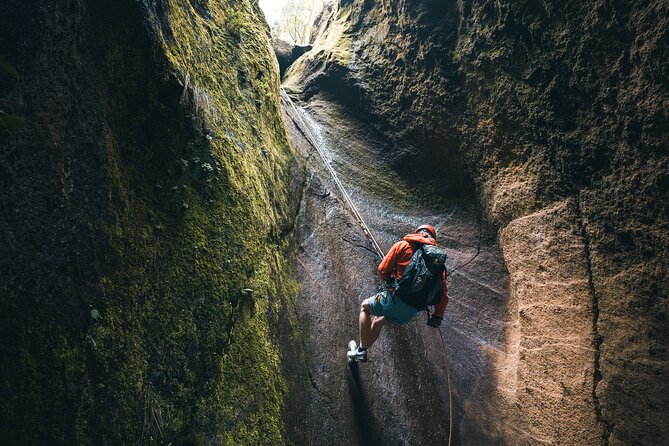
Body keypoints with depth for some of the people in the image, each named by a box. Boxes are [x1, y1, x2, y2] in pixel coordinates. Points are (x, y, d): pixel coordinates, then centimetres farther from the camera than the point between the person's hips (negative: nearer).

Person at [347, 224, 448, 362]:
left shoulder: (402, 245, 0)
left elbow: (383, 269, -1)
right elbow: (443, 293, 7)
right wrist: (438, 315, 16)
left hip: (395, 301, -4)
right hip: (411, 313, 5)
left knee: (365, 307, 26)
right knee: (379, 322, 31)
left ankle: (361, 350, 21)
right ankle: (361, 350, 37)